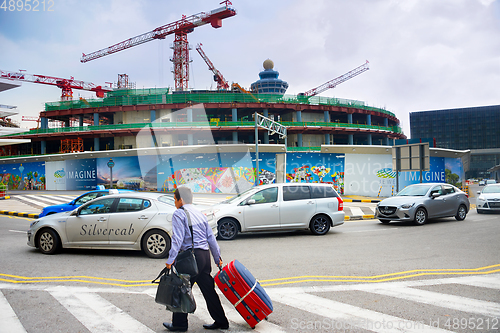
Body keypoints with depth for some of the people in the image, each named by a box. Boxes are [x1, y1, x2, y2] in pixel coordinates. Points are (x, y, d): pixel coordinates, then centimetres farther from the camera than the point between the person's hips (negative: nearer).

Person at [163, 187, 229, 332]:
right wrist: (217, 258, 23)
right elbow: (211, 237, 17)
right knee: (208, 290, 14)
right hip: (205, 254, 8)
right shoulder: (199, 213, 17)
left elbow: (177, 239, -17)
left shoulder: (179, 214, -5)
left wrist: (170, 259, -18)